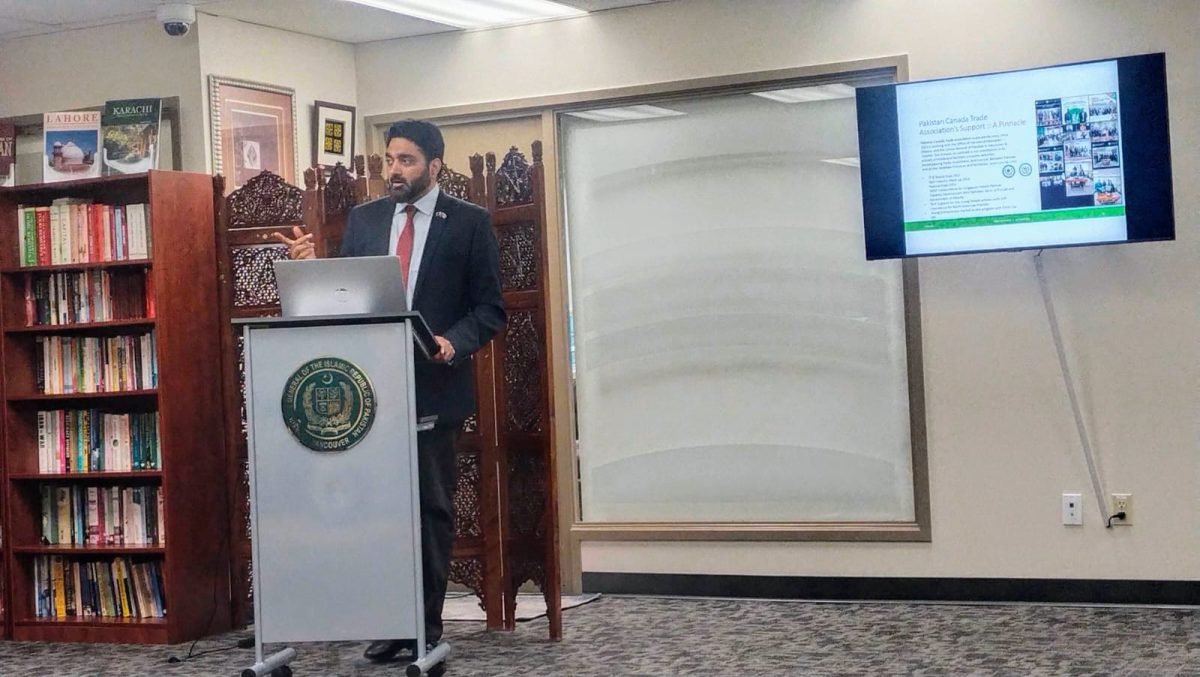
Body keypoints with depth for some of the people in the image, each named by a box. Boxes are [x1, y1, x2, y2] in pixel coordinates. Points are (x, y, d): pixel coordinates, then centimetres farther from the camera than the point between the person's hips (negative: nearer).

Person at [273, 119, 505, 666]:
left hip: (436, 387, -3)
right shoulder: (363, 219, 10)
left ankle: (428, 626, 14)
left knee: (432, 507, 5)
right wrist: (312, 266, -8)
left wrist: (454, 343, -19)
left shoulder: (469, 222, -1)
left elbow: (490, 308, -2)